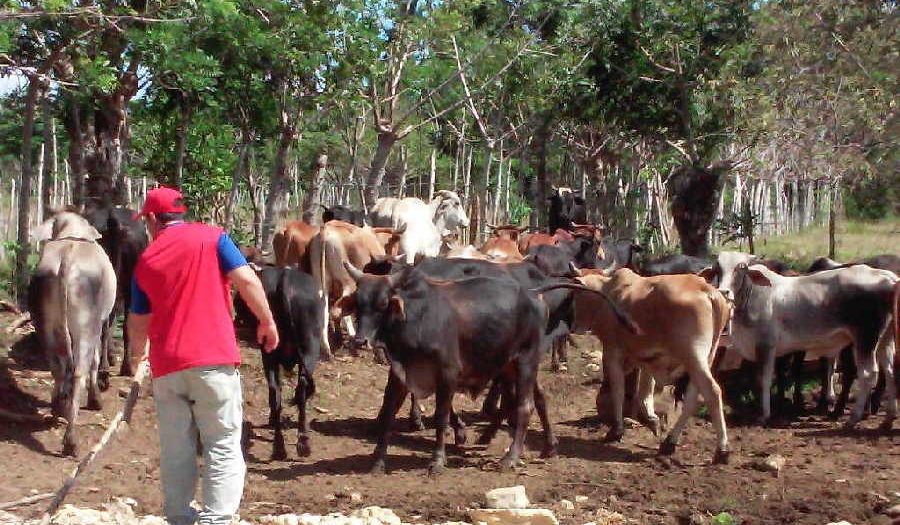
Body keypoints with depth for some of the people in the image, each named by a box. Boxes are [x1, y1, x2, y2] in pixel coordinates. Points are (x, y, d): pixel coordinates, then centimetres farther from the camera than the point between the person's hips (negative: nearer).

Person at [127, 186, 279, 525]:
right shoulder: (211, 237, 3)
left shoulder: (146, 261, 13)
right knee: (223, 446, 0)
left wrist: (139, 354, 40)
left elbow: (138, 323, 21)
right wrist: (267, 321, 5)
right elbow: (247, 281, -8)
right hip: (213, 360, -3)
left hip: (166, 366, 3)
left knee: (175, 450, 12)